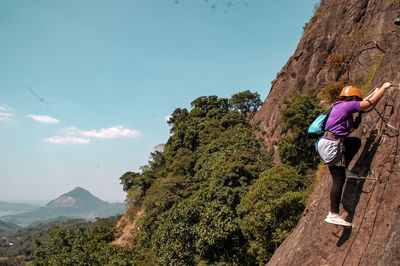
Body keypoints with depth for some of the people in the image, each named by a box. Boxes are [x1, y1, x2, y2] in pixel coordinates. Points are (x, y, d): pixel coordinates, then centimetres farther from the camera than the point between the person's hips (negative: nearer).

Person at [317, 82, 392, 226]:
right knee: (339, 180, -7)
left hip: (326, 142, 9)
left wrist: (373, 92, 44)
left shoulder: (340, 106, 19)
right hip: (331, 145, -9)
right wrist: (384, 87, 15)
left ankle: (344, 168, 17)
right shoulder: (347, 105, -6)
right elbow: (371, 102, 1)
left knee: (356, 142, 25)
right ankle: (333, 215, -5)